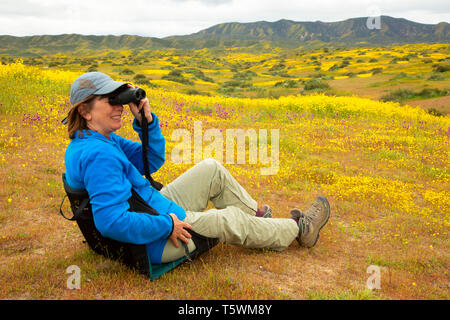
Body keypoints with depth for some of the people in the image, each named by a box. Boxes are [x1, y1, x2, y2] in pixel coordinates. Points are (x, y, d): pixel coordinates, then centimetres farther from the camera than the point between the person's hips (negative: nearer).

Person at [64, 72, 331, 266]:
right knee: (231, 220, 0)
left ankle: (255, 216, 26)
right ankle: (298, 230, 24)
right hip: (153, 242, -10)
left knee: (212, 169, 11)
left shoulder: (101, 139, 3)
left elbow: (152, 161, 6)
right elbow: (112, 222, -37)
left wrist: (146, 120, -9)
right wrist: (168, 225, -26)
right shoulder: (97, 155, -31)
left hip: (154, 206, 10)